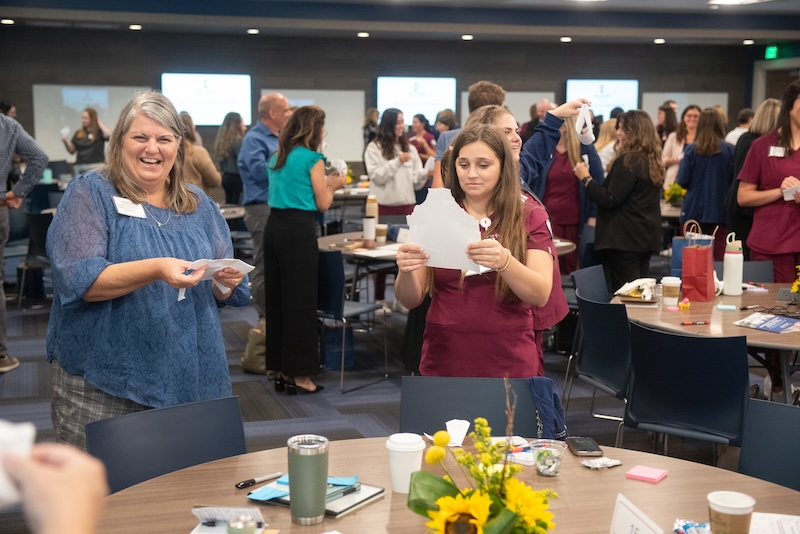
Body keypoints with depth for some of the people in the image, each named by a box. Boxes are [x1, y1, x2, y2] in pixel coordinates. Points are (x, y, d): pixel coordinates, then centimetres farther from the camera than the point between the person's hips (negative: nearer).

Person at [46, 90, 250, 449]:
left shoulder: (199, 205, 10)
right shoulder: (90, 193, -3)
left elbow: (222, 293, 12)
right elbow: (78, 280, -15)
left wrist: (227, 281, -12)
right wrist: (154, 269, -28)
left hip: (189, 378, 4)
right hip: (104, 380, -4)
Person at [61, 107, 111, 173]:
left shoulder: (100, 132, 3)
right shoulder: (78, 134, 14)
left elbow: (109, 134, -20)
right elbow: (71, 151, 17)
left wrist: (100, 123, -4)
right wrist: (65, 142, -3)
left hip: (96, 166, -4)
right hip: (80, 167, 4)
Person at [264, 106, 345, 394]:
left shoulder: (277, 157, 16)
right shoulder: (312, 158, -6)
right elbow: (322, 204, -2)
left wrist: (323, 183, 27)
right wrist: (333, 186, 17)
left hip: (274, 227, 8)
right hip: (298, 230, -8)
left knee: (277, 297, 10)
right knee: (300, 299, -2)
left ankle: (283, 370, 18)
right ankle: (299, 374, 3)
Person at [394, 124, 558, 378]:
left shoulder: (529, 214, -4)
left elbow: (541, 295, -15)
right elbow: (411, 300, -3)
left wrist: (504, 261, -34)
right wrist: (406, 271, -25)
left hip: (509, 364, -1)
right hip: (443, 362, 1)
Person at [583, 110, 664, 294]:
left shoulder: (628, 161, -15)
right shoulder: (651, 160, 12)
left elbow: (610, 200, -18)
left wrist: (586, 179, -9)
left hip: (623, 239, -9)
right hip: (646, 238, 9)